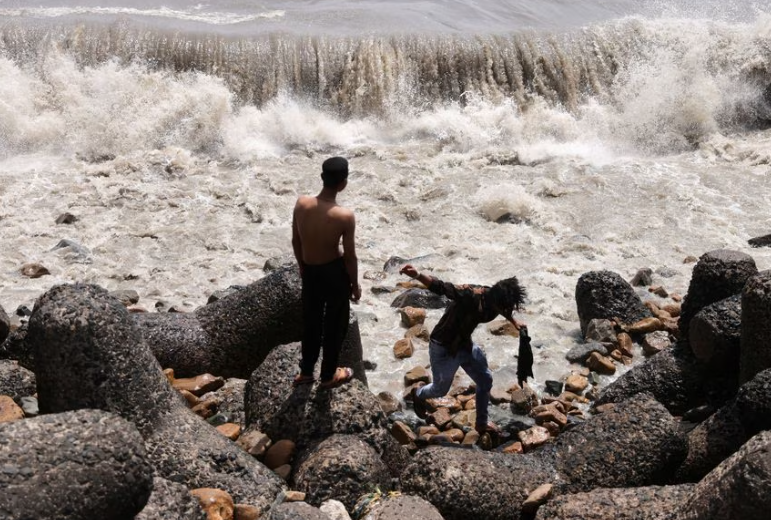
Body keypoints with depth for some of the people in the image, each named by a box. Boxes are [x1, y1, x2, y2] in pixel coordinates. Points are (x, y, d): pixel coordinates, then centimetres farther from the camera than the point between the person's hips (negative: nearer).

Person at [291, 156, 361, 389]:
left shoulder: (301, 203, -15)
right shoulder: (345, 217, -27)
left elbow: (295, 241, -1)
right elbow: (350, 256, -16)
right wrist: (355, 285, 0)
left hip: (310, 271, 4)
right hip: (334, 273, -4)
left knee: (310, 321, 24)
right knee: (334, 324, 18)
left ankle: (306, 372, 40)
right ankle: (328, 375, 35)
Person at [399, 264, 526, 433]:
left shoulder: (494, 298, -13)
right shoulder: (470, 296, -38)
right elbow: (441, 287, -49)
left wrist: (513, 321, 27)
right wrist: (417, 275, -64)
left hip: (466, 344, 7)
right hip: (443, 348, -7)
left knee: (485, 380, 14)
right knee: (441, 389, 16)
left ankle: (481, 423, 36)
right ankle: (418, 394, 52)